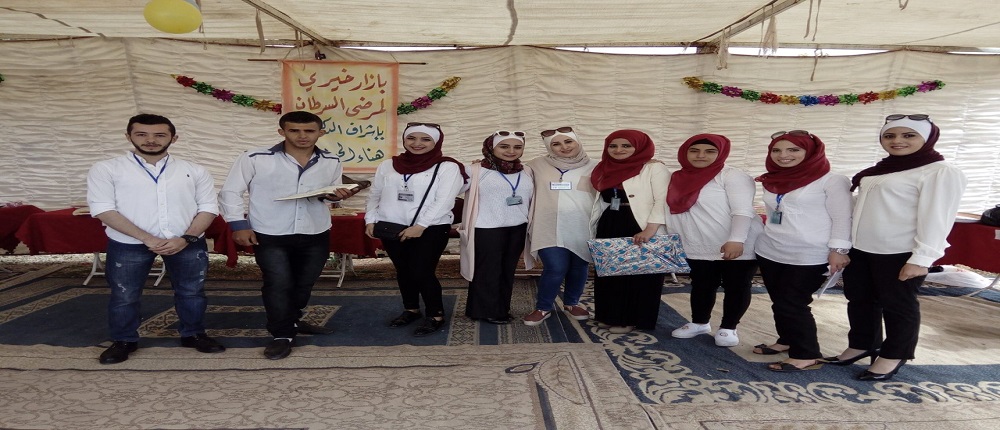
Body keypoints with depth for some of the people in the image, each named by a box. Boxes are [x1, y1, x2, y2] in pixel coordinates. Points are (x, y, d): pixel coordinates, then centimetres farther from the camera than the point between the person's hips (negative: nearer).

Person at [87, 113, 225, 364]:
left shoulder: (194, 171, 4)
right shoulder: (106, 169, 0)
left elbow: (208, 208, 1)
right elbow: (103, 209, -8)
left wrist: (185, 239, -14)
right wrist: (146, 238, -16)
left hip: (187, 244, 1)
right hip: (128, 244, -1)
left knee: (191, 292, 11)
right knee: (124, 296, 10)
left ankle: (193, 335, 30)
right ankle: (124, 341, 31)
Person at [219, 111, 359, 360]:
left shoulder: (331, 162, 1)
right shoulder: (255, 159, -8)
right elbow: (230, 192, -2)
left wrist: (336, 196, -9)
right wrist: (239, 224, -9)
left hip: (316, 235, 4)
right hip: (270, 236, -3)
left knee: (304, 284, 16)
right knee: (278, 285, -3)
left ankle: (292, 321, 38)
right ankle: (282, 335, 13)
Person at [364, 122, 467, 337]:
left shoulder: (447, 167, -6)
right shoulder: (388, 165, 10)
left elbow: (444, 201, -14)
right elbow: (374, 195, 15)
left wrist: (420, 226, -19)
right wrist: (370, 220, 3)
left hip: (431, 229, -5)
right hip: (391, 228, 5)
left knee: (421, 272, -6)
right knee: (403, 271, 13)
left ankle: (436, 316, 11)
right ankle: (411, 309, 32)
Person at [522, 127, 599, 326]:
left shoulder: (594, 167, 4)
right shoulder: (537, 166, 2)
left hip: (584, 228, 2)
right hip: (550, 228, -2)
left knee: (579, 268, 12)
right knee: (555, 269, -8)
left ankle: (571, 303, 36)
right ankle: (543, 308, 15)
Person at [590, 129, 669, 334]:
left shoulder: (654, 168, -8)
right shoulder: (606, 169, 13)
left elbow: (662, 200, -15)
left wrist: (650, 229, -26)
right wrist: (592, 228, 17)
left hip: (639, 230, -7)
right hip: (609, 228, 7)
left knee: (638, 274, 1)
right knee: (609, 273, 12)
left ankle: (631, 319, 14)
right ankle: (611, 316, 25)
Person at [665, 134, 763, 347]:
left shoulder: (733, 176, -10)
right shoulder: (677, 178, 8)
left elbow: (743, 210, -18)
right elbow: (672, 210, 14)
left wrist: (736, 241, -29)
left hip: (739, 247, -5)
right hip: (698, 248, 5)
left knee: (736, 287, 7)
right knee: (701, 286, 15)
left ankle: (728, 328, 24)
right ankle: (699, 323, 34)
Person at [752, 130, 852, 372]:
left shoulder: (832, 181, -7)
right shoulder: (771, 181, 9)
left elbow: (843, 217, -10)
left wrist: (838, 249, -15)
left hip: (808, 257, -6)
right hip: (769, 252, 6)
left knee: (792, 305, -6)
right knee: (779, 303, 13)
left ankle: (808, 356, 6)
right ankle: (787, 341, 30)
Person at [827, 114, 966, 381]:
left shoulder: (941, 172, -10)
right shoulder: (881, 170, 14)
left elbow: (936, 217, -15)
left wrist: (922, 258, -21)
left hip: (900, 254, -8)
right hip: (861, 249, 8)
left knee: (897, 305, 7)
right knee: (859, 300, 16)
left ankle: (893, 356, 23)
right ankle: (862, 345, 33)